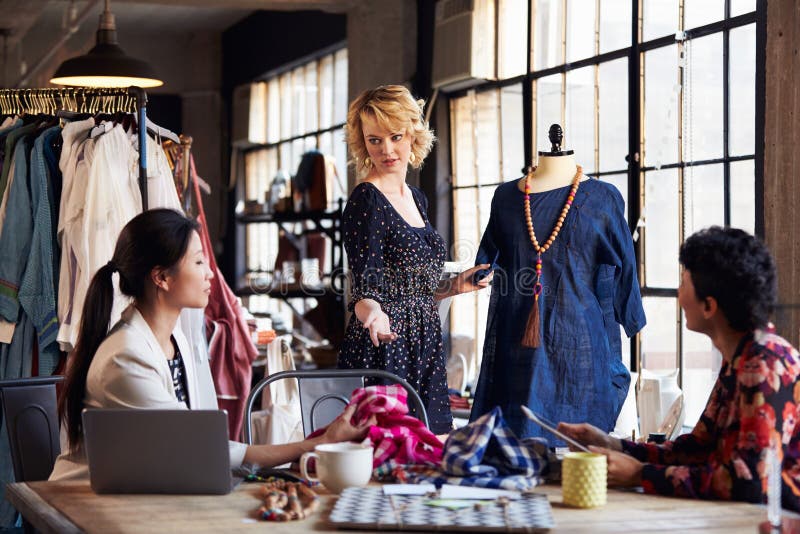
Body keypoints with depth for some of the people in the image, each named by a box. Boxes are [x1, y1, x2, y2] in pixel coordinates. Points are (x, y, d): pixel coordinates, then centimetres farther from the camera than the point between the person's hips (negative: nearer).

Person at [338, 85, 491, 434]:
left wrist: (454, 287, 11)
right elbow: (365, 289, -19)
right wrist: (373, 314, -38)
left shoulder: (416, 199, 13)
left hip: (425, 350, 8)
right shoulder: (365, 201, -11)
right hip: (383, 352, -8)